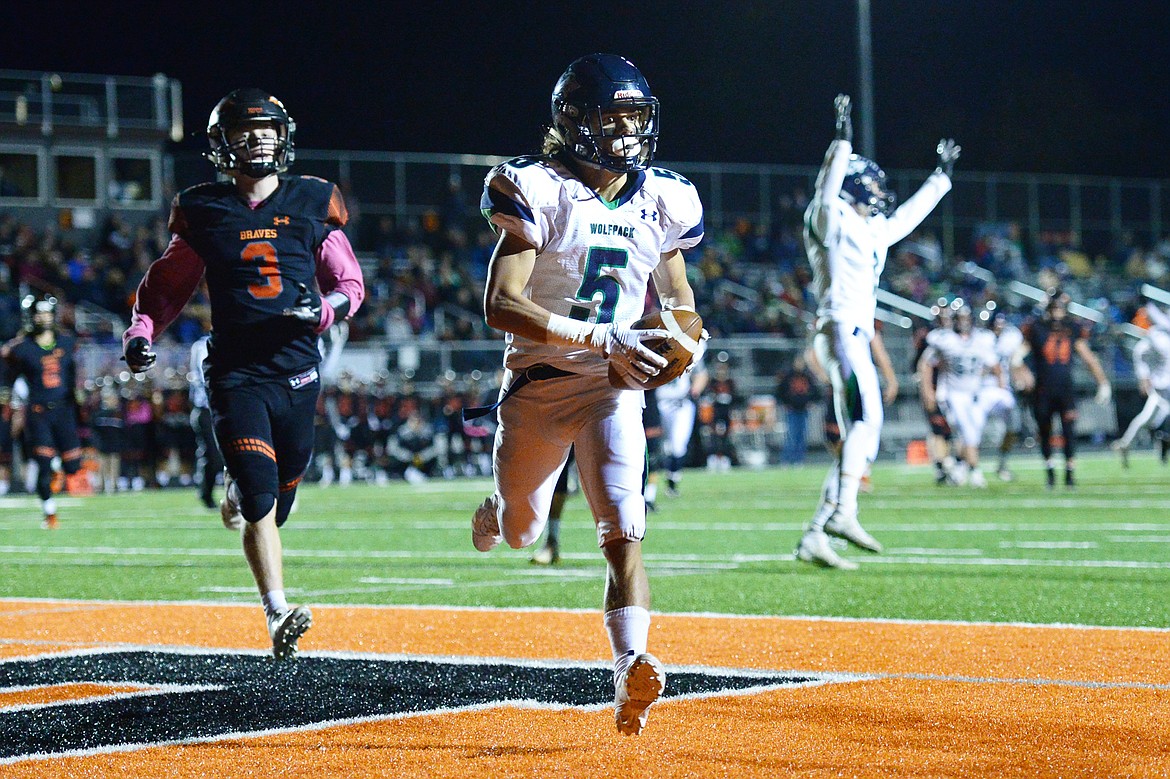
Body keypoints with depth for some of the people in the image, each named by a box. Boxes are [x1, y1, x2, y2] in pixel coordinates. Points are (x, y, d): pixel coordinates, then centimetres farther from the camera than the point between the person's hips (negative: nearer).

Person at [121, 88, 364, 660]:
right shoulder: (203, 211, 4)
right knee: (261, 496, -16)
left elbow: (349, 284, 9)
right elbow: (167, 285, 14)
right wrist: (141, 332, -3)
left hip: (298, 371, 2)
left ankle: (238, 491, 47)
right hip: (236, 373, -2)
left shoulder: (313, 204, 6)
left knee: (278, 499, 11)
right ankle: (278, 615, -17)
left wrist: (323, 310, -12)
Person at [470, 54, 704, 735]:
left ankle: (632, 678, -29)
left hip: (614, 390, 2)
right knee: (521, 533, 19)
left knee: (624, 535, -18)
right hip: (539, 383, -1)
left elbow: (678, 295, 18)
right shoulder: (539, 193, -15)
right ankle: (496, 514, 57)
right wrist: (604, 337, -32)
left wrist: (682, 337, -7)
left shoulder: (662, 203, 0)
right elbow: (501, 306, -24)